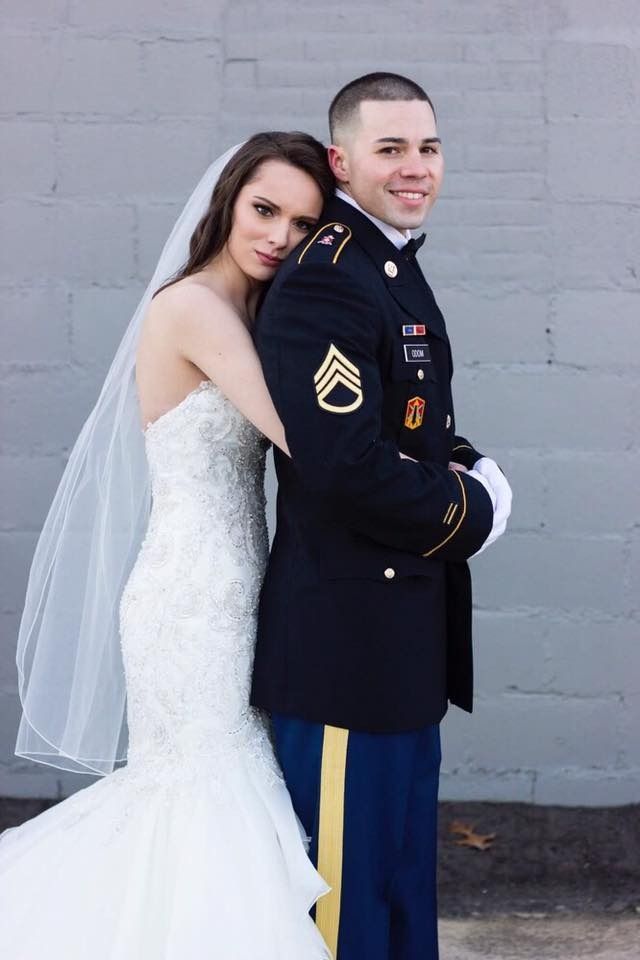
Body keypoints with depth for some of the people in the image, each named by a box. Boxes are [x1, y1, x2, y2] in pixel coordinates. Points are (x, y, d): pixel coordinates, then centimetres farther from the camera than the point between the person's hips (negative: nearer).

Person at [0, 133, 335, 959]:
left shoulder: (244, 314, 12)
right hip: (196, 602, -9)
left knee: (182, 787, 17)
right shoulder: (196, 306, -17)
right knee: (217, 801, 1)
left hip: (219, 595, 9)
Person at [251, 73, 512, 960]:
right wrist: (474, 513, -13)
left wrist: (459, 464, -1)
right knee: (349, 883, 1)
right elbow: (346, 467, -27)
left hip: (402, 627, 10)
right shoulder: (325, 281, -19)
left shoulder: (392, 263, 12)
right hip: (349, 630, -10)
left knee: (404, 865, 21)